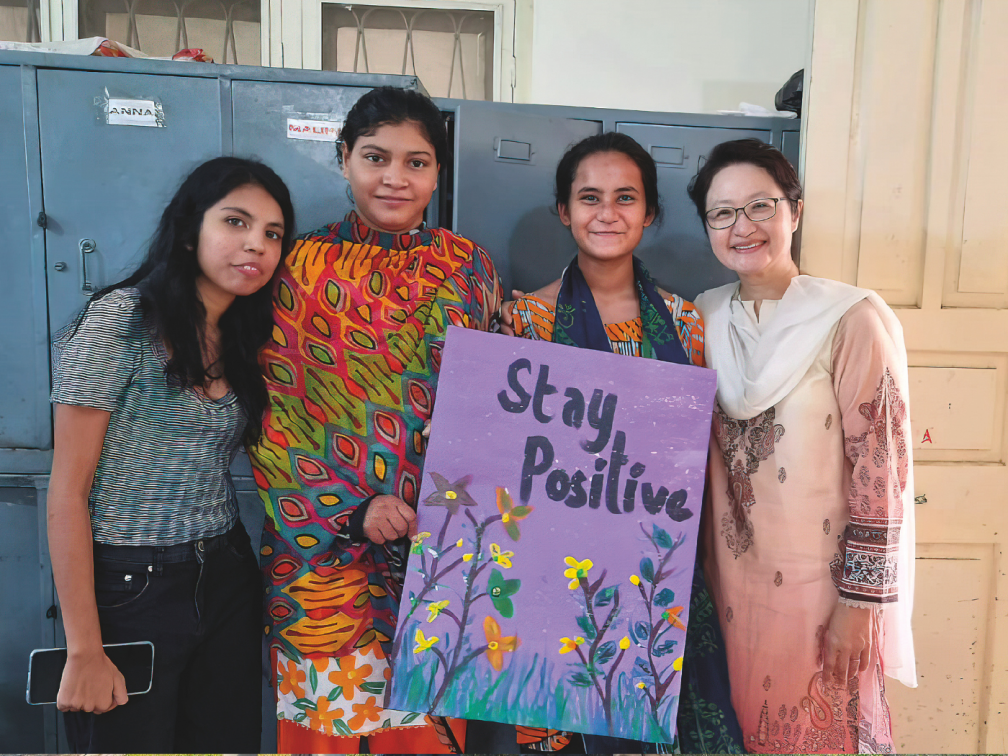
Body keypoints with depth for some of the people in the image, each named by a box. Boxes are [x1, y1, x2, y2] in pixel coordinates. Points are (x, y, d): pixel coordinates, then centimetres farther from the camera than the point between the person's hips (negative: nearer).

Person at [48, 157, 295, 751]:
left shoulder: (247, 339, 7)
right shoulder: (119, 323, -13)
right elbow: (68, 493, -13)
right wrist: (85, 652, -13)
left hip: (228, 583, 6)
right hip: (129, 588, -6)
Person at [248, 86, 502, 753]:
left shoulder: (470, 267, 5)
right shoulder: (302, 266, -2)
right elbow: (276, 411, -4)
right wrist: (351, 511, -12)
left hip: (441, 542, 2)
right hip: (328, 551, -1)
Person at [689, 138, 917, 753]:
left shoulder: (853, 320, -14)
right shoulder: (704, 317, 0)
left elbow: (881, 472, -13)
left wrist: (859, 604, -12)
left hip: (820, 585, -4)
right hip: (728, 580, 4)